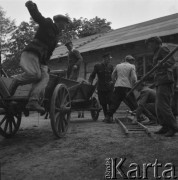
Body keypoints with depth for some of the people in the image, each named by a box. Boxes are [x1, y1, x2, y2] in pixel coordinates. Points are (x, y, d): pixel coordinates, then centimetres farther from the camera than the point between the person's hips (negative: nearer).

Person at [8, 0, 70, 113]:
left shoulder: (56, 36, 26)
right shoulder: (47, 24, 6)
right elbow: (36, 16, -8)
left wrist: (45, 64, 24)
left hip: (40, 58, 8)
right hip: (31, 53, -7)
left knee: (45, 77, -17)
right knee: (35, 74, -28)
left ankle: (33, 101, -31)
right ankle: (16, 81, -2)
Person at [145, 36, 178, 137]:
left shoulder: (163, 49, -3)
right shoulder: (157, 53, 25)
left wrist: (163, 63, -38)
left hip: (165, 82, -10)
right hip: (160, 83, 10)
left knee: (163, 105, -12)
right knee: (159, 107, 8)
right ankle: (165, 127, 14)